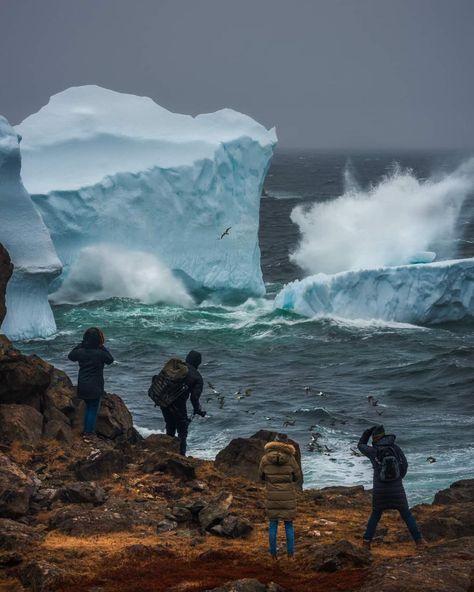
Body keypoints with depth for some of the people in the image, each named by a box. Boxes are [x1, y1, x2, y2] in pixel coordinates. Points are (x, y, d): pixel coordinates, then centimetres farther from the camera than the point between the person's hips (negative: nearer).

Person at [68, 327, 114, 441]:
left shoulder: (80, 351, -7)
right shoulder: (100, 353, -19)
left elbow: (71, 356, 14)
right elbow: (110, 360, -1)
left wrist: (81, 345, 9)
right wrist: (103, 348, -1)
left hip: (83, 386, 5)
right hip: (95, 387, -5)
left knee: (88, 407, 22)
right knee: (93, 409, 6)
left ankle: (86, 431, 27)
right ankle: (89, 434, 6)